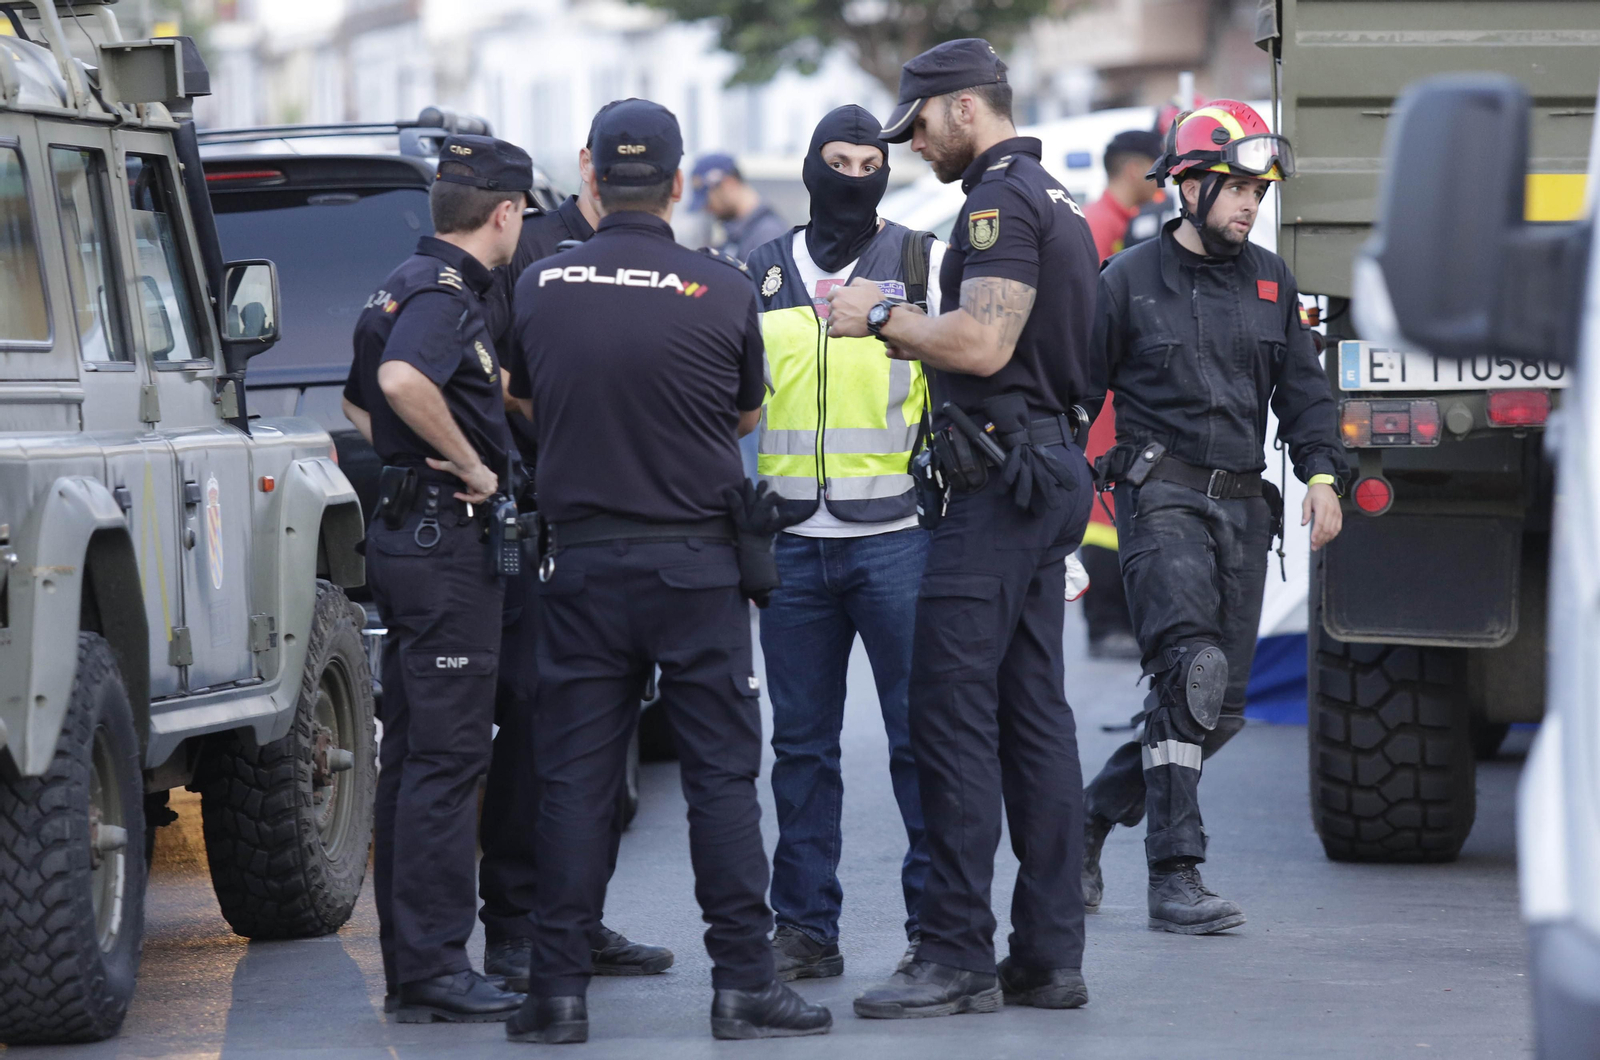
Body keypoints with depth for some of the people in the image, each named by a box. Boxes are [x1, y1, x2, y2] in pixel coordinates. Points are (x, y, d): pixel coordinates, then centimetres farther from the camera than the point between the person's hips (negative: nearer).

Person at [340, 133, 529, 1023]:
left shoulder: (415, 284, 16)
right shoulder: (445, 291, -14)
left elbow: (356, 402, 28)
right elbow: (403, 381, -34)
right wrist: (472, 465, -23)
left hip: (407, 538, 10)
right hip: (446, 540, -10)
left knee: (416, 759, 12)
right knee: (447, 758, -9)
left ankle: (412, 966, 17)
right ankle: (434, 968, -8)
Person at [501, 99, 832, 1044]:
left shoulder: (540, 289, -1)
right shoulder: (724, 292, -7)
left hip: (581, 560, 2)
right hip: (696, 560, -2)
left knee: (575, 779, 5)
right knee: (722, 774, 3)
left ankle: (560, 987, 4)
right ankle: (744, 982, 1)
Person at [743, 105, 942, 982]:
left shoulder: (925, 264, 5)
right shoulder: (763, 276, 14)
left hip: (897, 536, -3)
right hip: (793, 540, 3)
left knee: (922, 735, -5)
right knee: (800, 741, 6)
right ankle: (804, 928, 12)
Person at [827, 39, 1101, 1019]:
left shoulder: (1002, 199, -12)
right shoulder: (1056, 199, 20)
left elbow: (982, 346, -22)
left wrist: (880, 319, -9)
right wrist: (912, 338, 20)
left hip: (999, 483, -10)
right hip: (1054, 471, 10)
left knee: (953, 710, -10)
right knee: (1035, 715, 9)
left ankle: (958, 959, -12)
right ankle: (1051, 956, 9)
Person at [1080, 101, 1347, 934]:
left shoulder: (1269, 280, 15)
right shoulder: (1131, 280, 1)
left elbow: (1302, 388, 18)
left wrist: (1321, 473, 3)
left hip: (1243, 508, 6)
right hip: (1162, 496, -6)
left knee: (1218, 708, 4)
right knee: (1191, 671, -21)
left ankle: (1093, 817, 24)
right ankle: (1174, 876, -22)